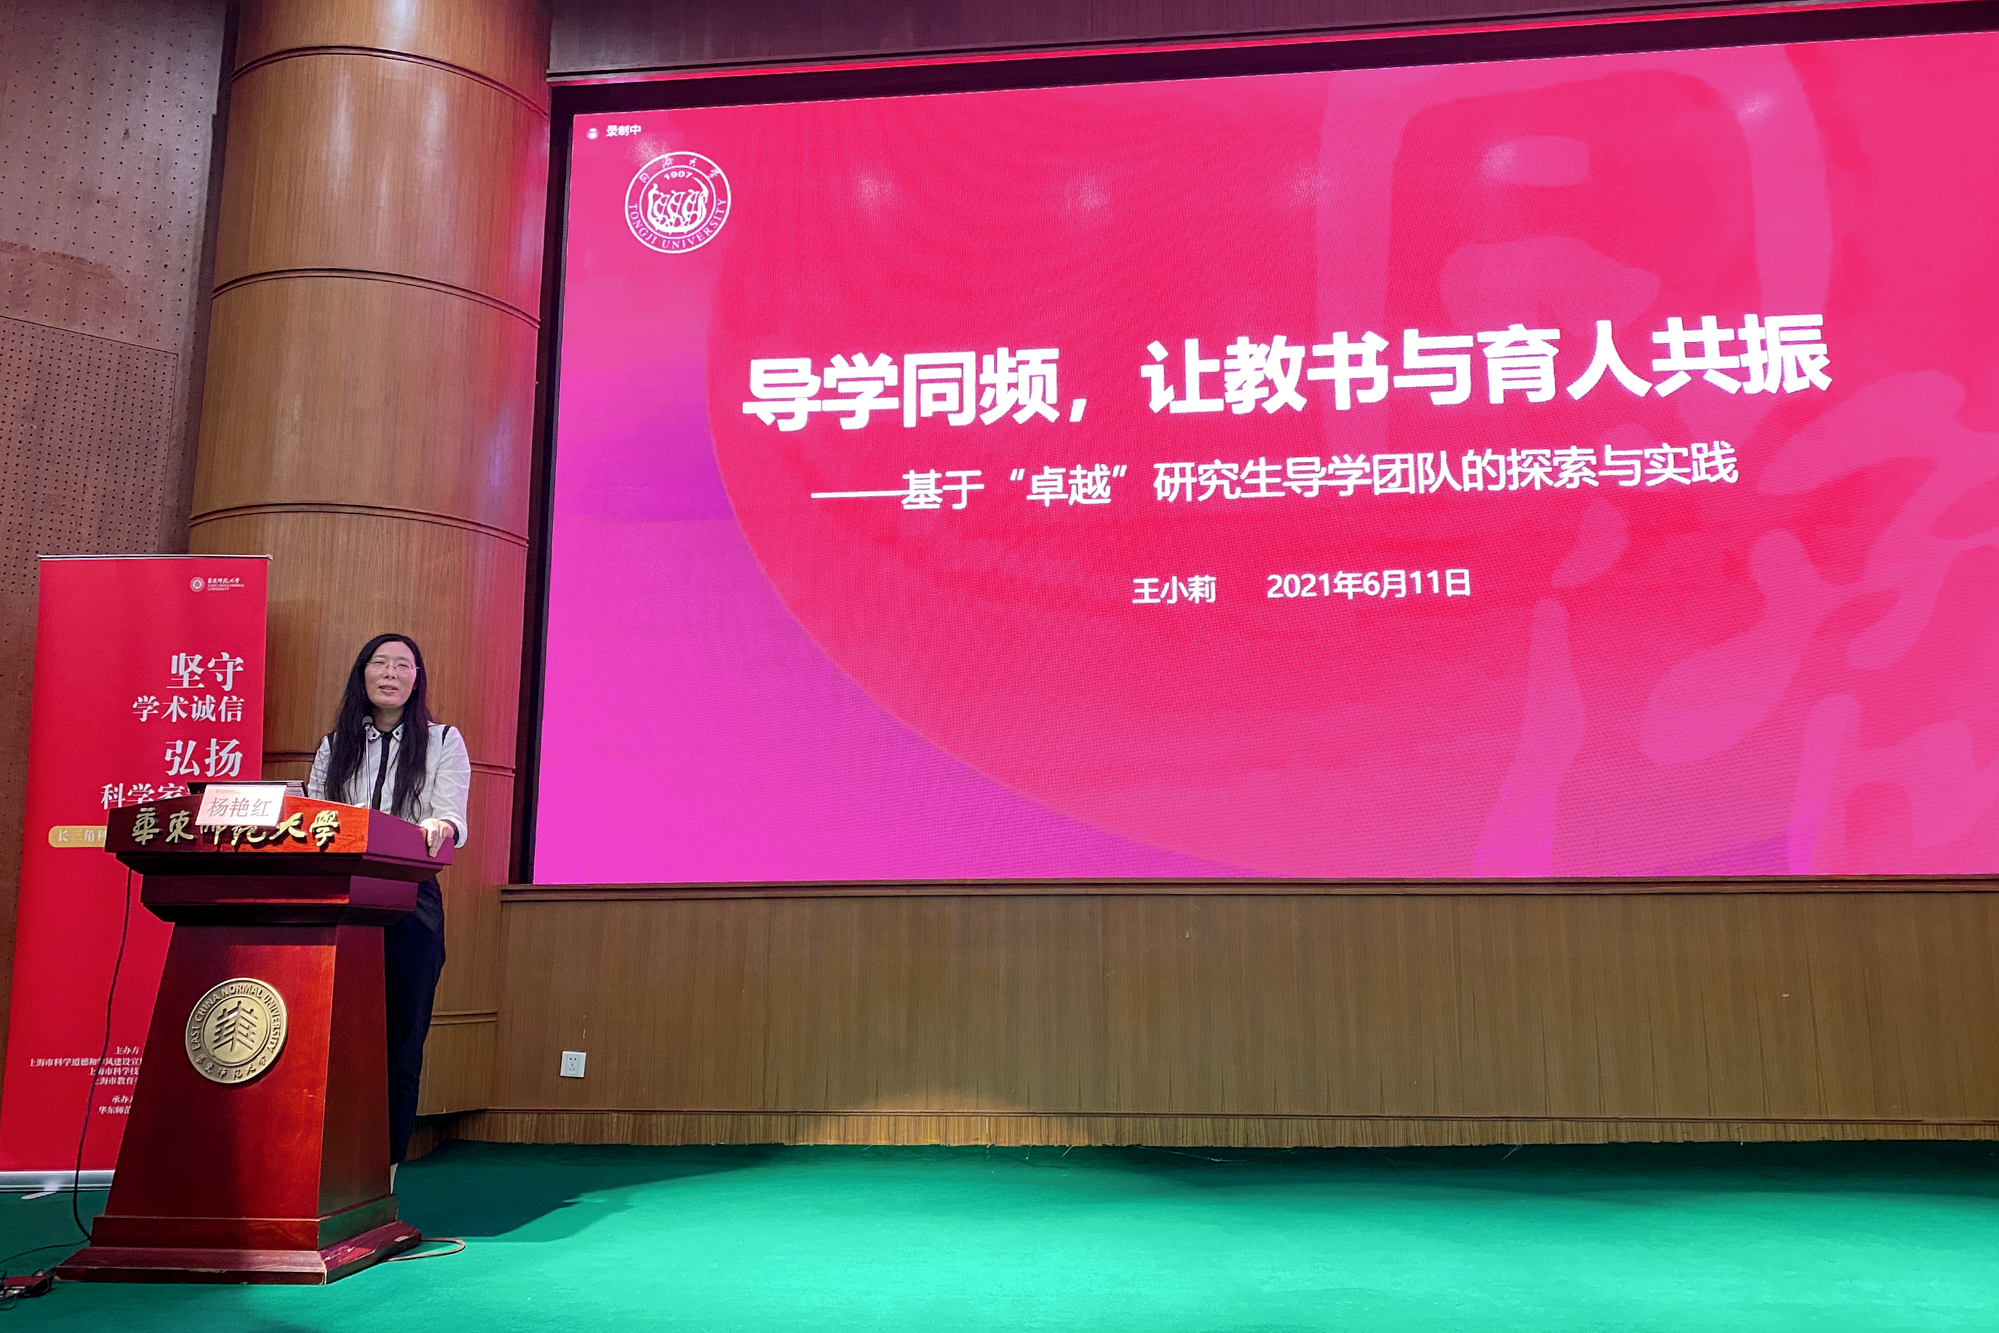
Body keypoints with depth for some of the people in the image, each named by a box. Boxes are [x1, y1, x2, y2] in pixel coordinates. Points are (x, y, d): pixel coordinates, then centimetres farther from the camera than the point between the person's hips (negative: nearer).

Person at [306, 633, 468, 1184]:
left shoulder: (444, 742, 8)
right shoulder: (335, 746, 17)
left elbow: (452, 819, -5)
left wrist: (439, 828, -29)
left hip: (410, 908, -2)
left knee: (400, 1045, -2)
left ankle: (384, 1177, 3)